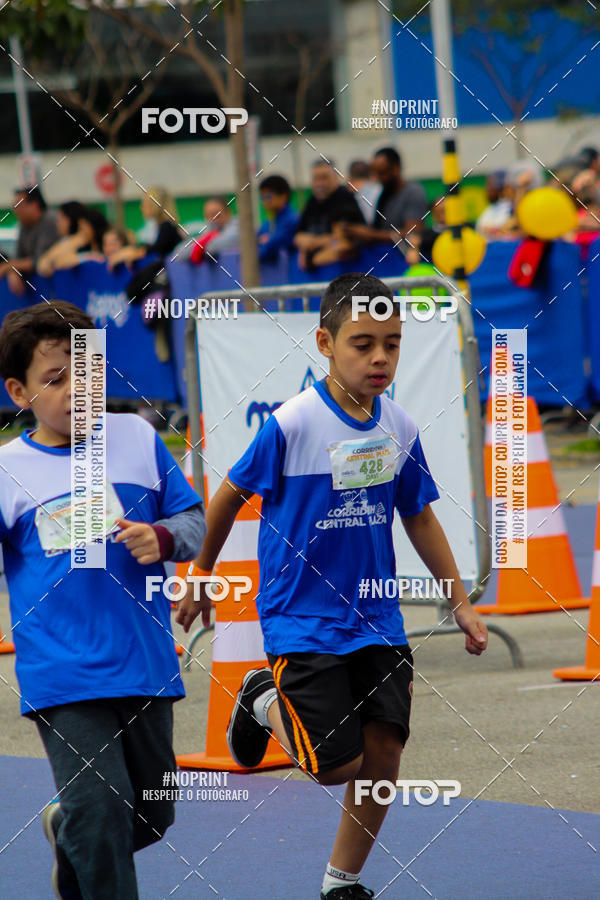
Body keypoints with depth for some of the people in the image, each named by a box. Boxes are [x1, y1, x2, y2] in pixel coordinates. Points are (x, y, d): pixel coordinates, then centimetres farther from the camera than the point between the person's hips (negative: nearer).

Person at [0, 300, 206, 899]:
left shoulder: (138, 438, 3)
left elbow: (193, 520, 8)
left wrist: (161, 537, -13)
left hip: (146, 665, 4)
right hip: (62, 675, -3)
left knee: (151, 816, 15)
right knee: (100, 812, -14)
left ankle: (66, 835, 43)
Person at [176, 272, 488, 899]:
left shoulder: (399, 430, 0)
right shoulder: (292, 424, -16)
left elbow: (419, 518, 14)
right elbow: (228, 497, -2)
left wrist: (460, 602, 15)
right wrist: (200, 580, 8)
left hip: (376, 619, 5)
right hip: (301, 620, -5)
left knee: (383, 750, -1)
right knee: (337, 765, -8)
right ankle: (264, 702, 23)